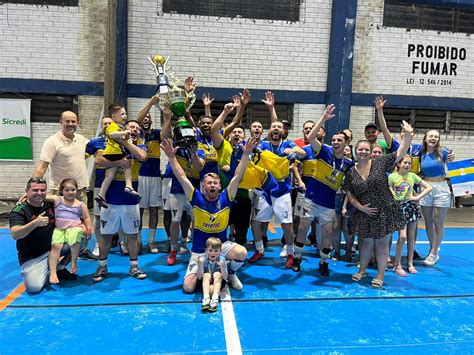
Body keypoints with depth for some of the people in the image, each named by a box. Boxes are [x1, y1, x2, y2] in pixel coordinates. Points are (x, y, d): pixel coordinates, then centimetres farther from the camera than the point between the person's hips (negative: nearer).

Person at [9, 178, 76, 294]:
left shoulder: (51, 204, 1)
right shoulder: (19, 210, -13)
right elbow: (15, 235, -28)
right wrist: (35, 223, -43)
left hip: (54, 247, 5)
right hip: (32, 257, -5)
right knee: (34, 287, -25)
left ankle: (59, 268, 7)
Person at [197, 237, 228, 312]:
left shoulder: (222, 259, -16)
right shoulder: (203, 259, -15)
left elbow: (225, 278, -20)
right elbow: (199, 277, -17)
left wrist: (222, 267, -37)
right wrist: (200, 265, -33)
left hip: (218, 282, 0)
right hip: (206, 282, 1)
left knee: (217, 274, -28)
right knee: (206, 275, -28)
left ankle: (215, 298, -44)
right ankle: (206, 297, -45)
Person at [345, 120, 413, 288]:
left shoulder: (380, 163, -5)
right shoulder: (351, 172, 0)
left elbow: (401, 152, -10)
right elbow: (350, 195, 3)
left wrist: (408, 135, -23)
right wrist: (361, 207, -10)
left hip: (385, 211, -2)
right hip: (364, 213, 2)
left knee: (382, 243, 6)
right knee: (367, 242, 13)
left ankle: (380, 274, 20)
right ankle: (362, 270, 32)